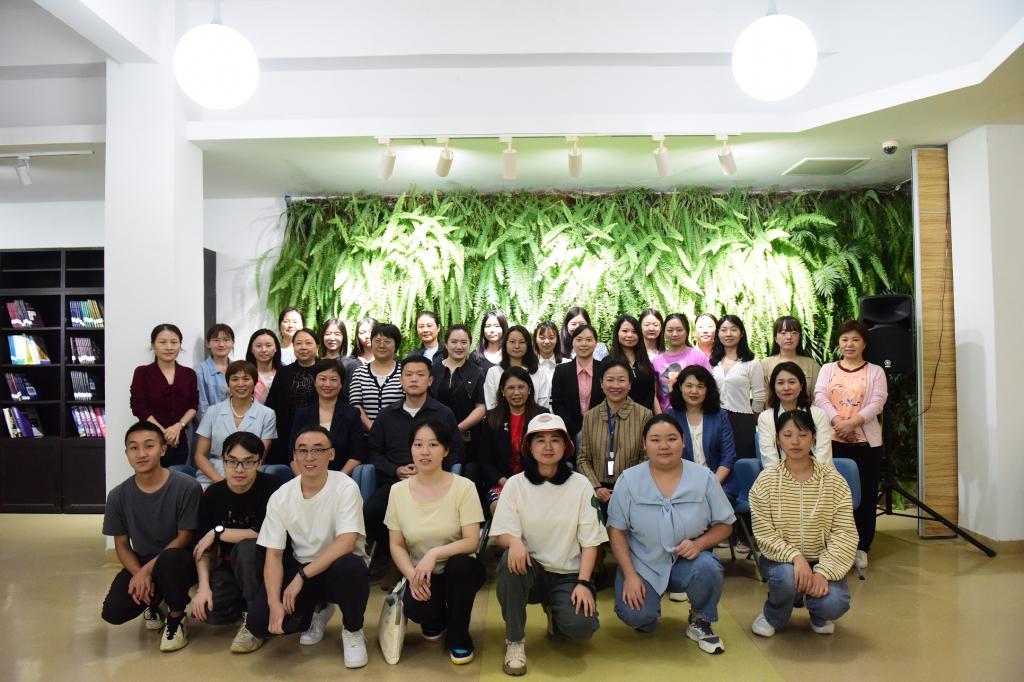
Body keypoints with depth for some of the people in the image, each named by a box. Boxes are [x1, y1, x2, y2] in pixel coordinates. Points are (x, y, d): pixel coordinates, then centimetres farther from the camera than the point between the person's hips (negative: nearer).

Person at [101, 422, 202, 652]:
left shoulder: (186, 487, -19)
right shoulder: (118, 495, -6)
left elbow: (185, 537, -14)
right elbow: (121, 545, 1)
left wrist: (147, 570, -20)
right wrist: (139, 574, -17)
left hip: (178, 561, -4)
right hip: (139, 563, 4)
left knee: (168, 560, -38)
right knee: (113, 612, -18)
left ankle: (177, 618, -7)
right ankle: (153, 602, 21)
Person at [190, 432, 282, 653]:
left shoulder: (272, 487, -17)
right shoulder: (213, 494, -3)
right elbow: (204, 548, -2)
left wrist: (218, 532, -16)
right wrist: (204, 586, -18)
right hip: (229, 567, 4)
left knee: (246, 548, -35)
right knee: (208, 609, -24)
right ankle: (248, 604, 9)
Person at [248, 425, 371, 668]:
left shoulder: (346, 487, -17)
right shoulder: (281, 497, -6)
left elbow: (346, 543, -26)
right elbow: (274, 555, -6)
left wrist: (301, 576, -28)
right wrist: (274, 604, -19)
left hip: (338, 567, -3)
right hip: (300, 569, 4)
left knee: (350, 566, -38)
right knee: (259, 622, -18)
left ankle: (353, 630, -5)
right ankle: (315, 614, 17)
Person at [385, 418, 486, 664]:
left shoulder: (463, 487, -13)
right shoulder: (398, 491, -4)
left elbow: (472, 541, -17)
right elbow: (396, 545, 0)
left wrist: (434, 554, -31)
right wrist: (412, 575, -18)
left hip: (460, 571, -1)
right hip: (422, 573, 1)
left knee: (460, 563, -36)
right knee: (416, 609, -30)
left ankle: (458, 637, -6)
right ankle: (437, 620, 13)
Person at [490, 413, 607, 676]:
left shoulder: (580, 485, -3)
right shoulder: (515, 484, -4)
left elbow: (590, 541, -3)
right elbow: (502, 535, -7)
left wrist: (583, 583, -16)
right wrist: (514, 541, -31)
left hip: (567, 575, 0)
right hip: (530, 569, 0)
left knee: (582, 625, -26)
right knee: (511, 561, -33)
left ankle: (554, 612, 13)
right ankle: (514, 640, -11)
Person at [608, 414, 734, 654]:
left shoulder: (704, 477, -3)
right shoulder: (628, 480, -5)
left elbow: (724, 525, 2)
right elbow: (617, 531, -3)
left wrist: (699, 543, -19)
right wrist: (630, 575, -12)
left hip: (688, 561, 1)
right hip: (643, 562, 0)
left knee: (708, 569, -33)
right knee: (635, 616, -24)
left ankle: (699, 621, 1)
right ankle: (650, 609, 17)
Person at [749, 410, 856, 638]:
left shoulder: (834, 480, -7)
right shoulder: (765, 481, -8)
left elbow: (844, 533, -11)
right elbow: (764, 535, -12)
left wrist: (823, 572, -23)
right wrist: (796, 557, -27)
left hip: (822, 560, 1)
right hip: (781, 559, -1)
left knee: (833, 604, -26)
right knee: (786, 577, -34)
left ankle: (819, 615, 15)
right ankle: (773, 616, 3)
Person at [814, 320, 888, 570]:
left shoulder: (875, 371, 6)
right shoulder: (828, 369, 10)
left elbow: (877, 403, -6)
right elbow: (820, 397, -4)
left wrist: (852, 423, -20)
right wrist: (837, 421, -20)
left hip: (866, 441, -1)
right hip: (832, 439, 1)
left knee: (865, 495, 4)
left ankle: (861, 547, 16)